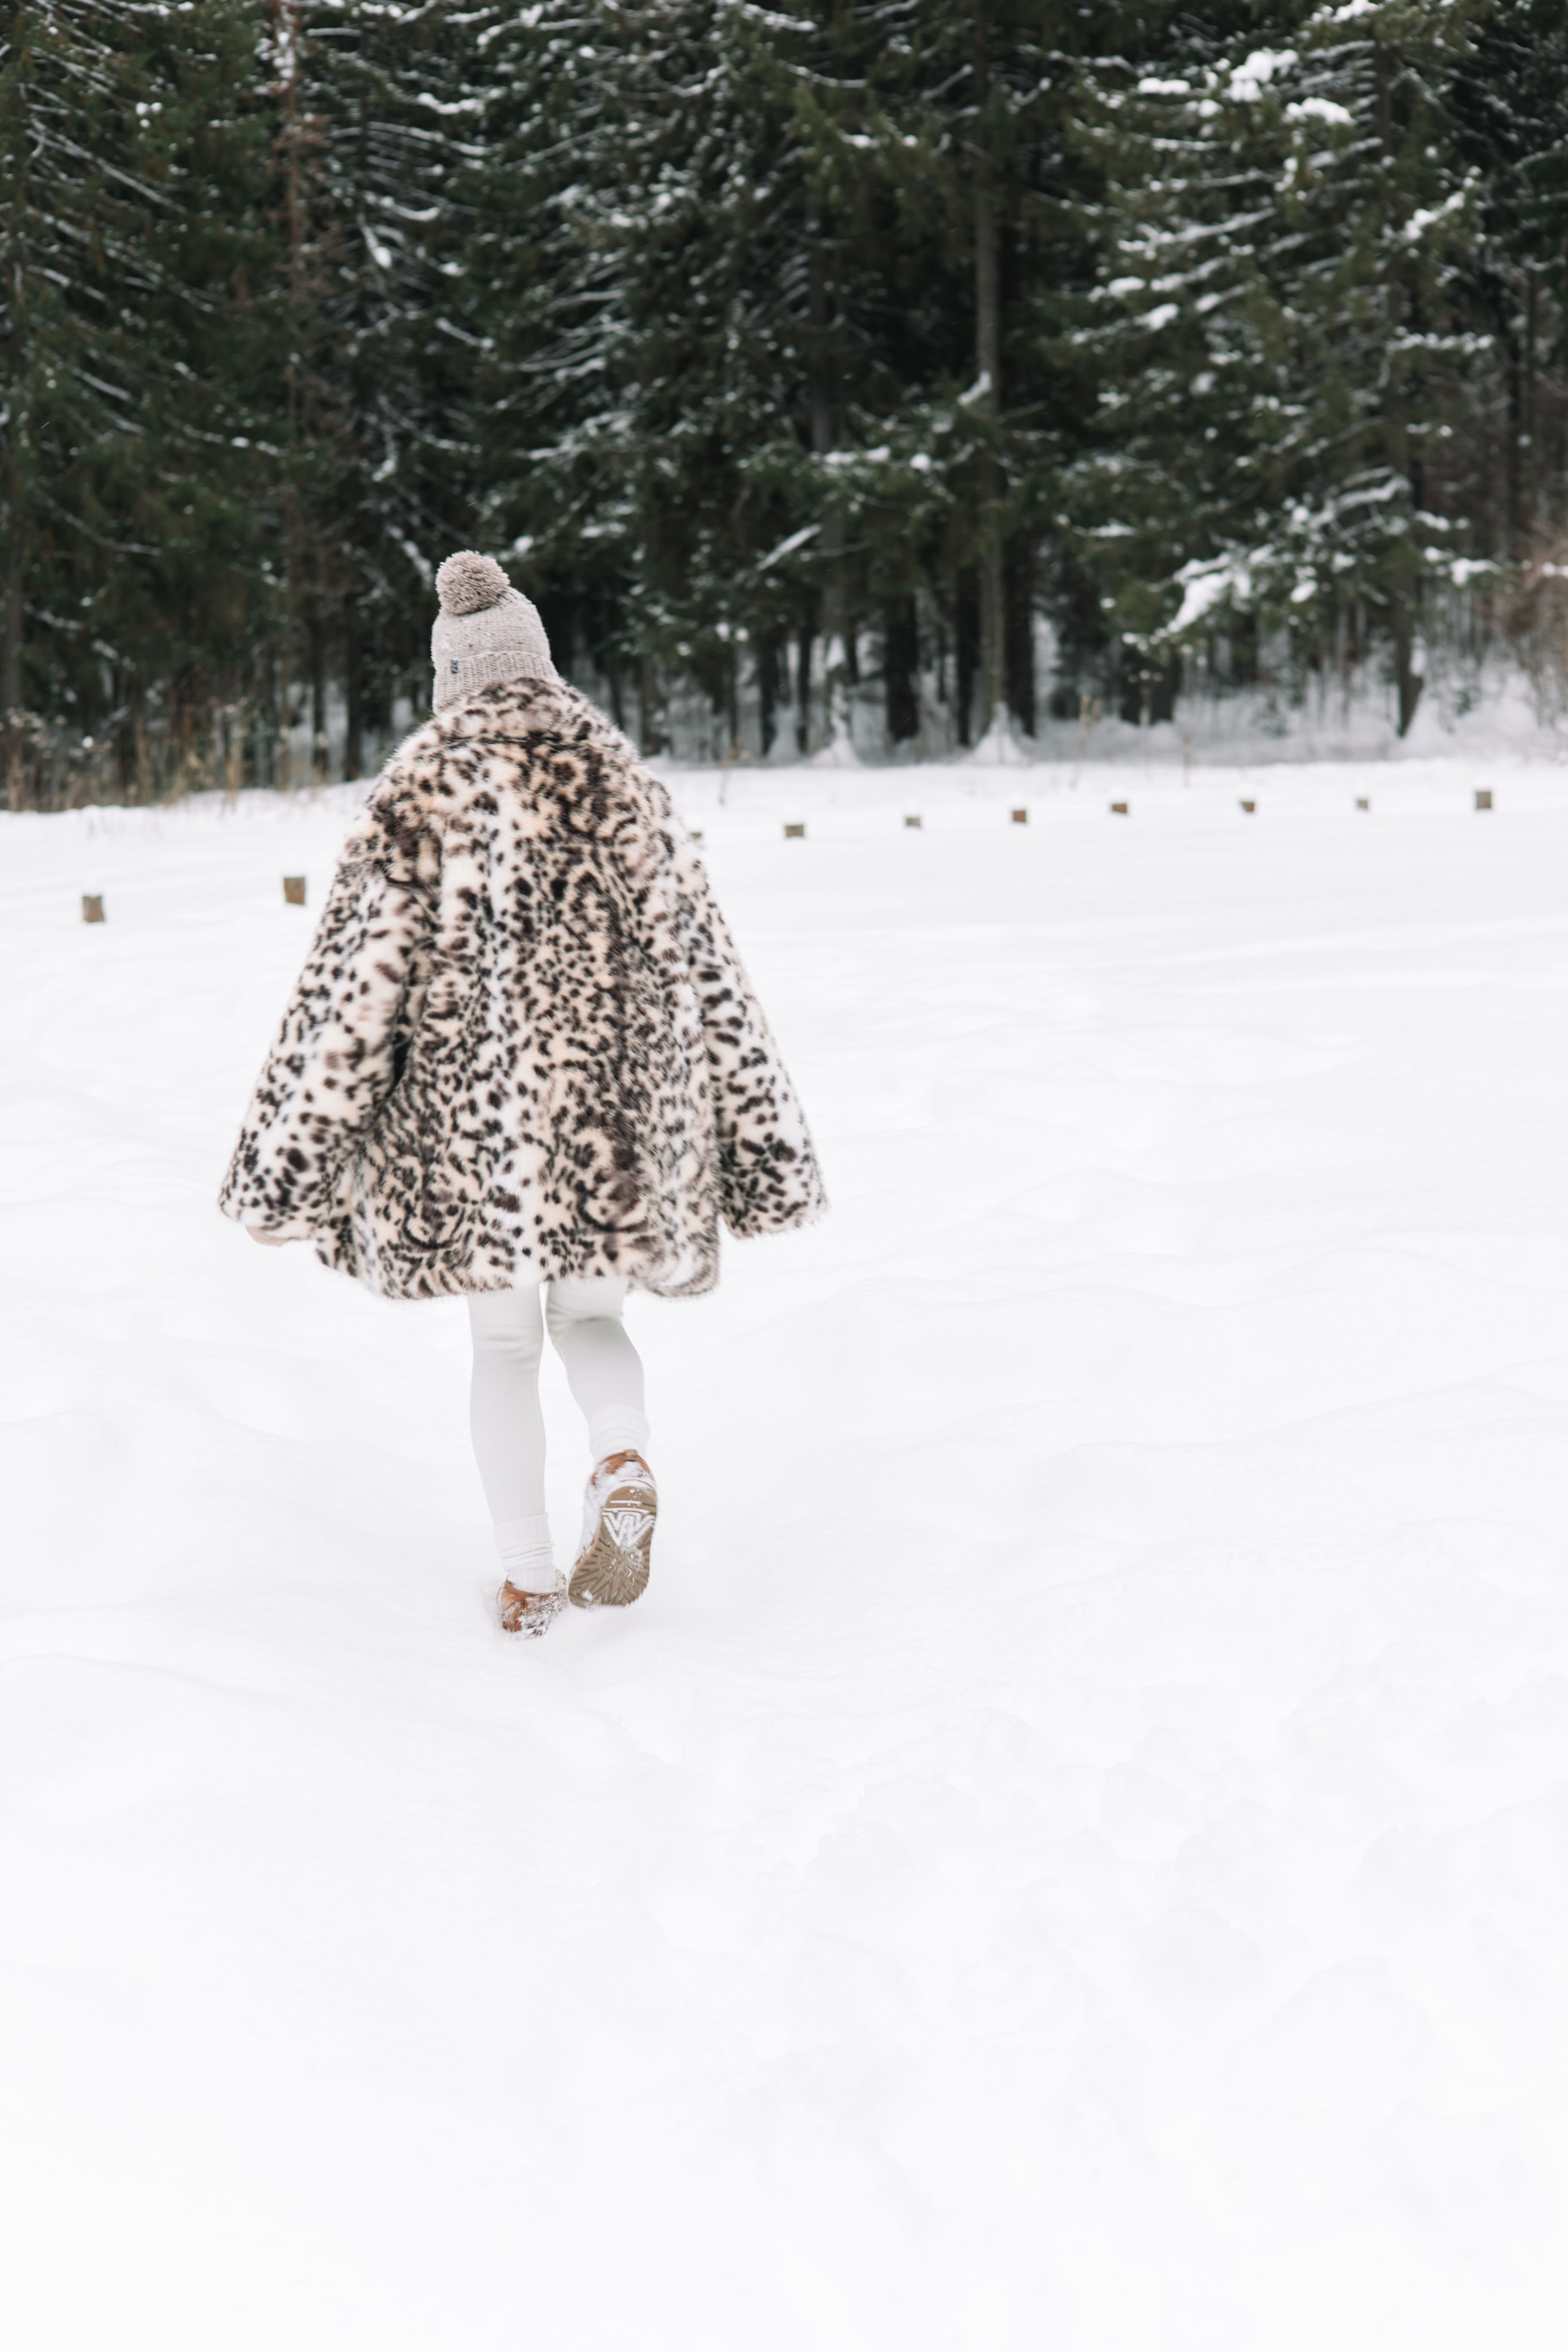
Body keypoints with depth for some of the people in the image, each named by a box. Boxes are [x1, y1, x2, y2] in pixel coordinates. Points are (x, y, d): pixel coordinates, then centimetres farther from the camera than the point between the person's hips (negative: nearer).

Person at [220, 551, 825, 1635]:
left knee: (505, 1342, 13)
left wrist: (305, 1143, -1)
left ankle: (529, 1577, 11)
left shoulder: (419, 787, -2)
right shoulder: (618, 775, 4)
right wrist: (749, 1138, 10)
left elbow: (360, 970, -6)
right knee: (592, 1316, 19)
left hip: (465, 1105, -1)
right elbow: (695, 961, 4)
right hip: (606, 1105, 2)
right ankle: (625, 1466, -11)